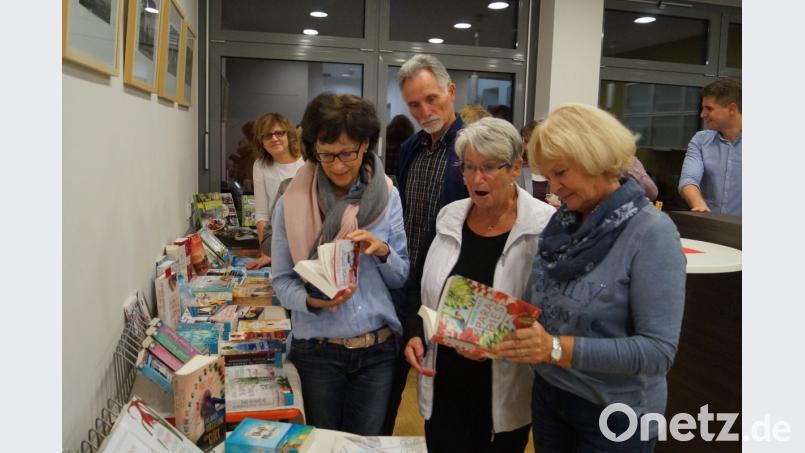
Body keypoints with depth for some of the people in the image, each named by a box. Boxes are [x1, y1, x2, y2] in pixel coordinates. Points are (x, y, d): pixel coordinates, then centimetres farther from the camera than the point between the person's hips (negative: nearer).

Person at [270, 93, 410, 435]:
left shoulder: (387, 196, -3)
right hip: (317, 350, -1)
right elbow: (281, 280, -4)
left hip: (378, 348, 1)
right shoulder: (292, 202, -7)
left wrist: (382, 251, -18)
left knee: (367, 443, 15)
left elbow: (401, 278, 1)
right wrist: (311, 301, -23)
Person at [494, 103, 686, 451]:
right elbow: (535, 307, 5)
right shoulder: (563, 221, 0)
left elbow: (659, 350, -24)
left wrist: (558, 349, -31)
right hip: (548, 394, 5)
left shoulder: (651, 233, -19)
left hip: (615, 413, -5)